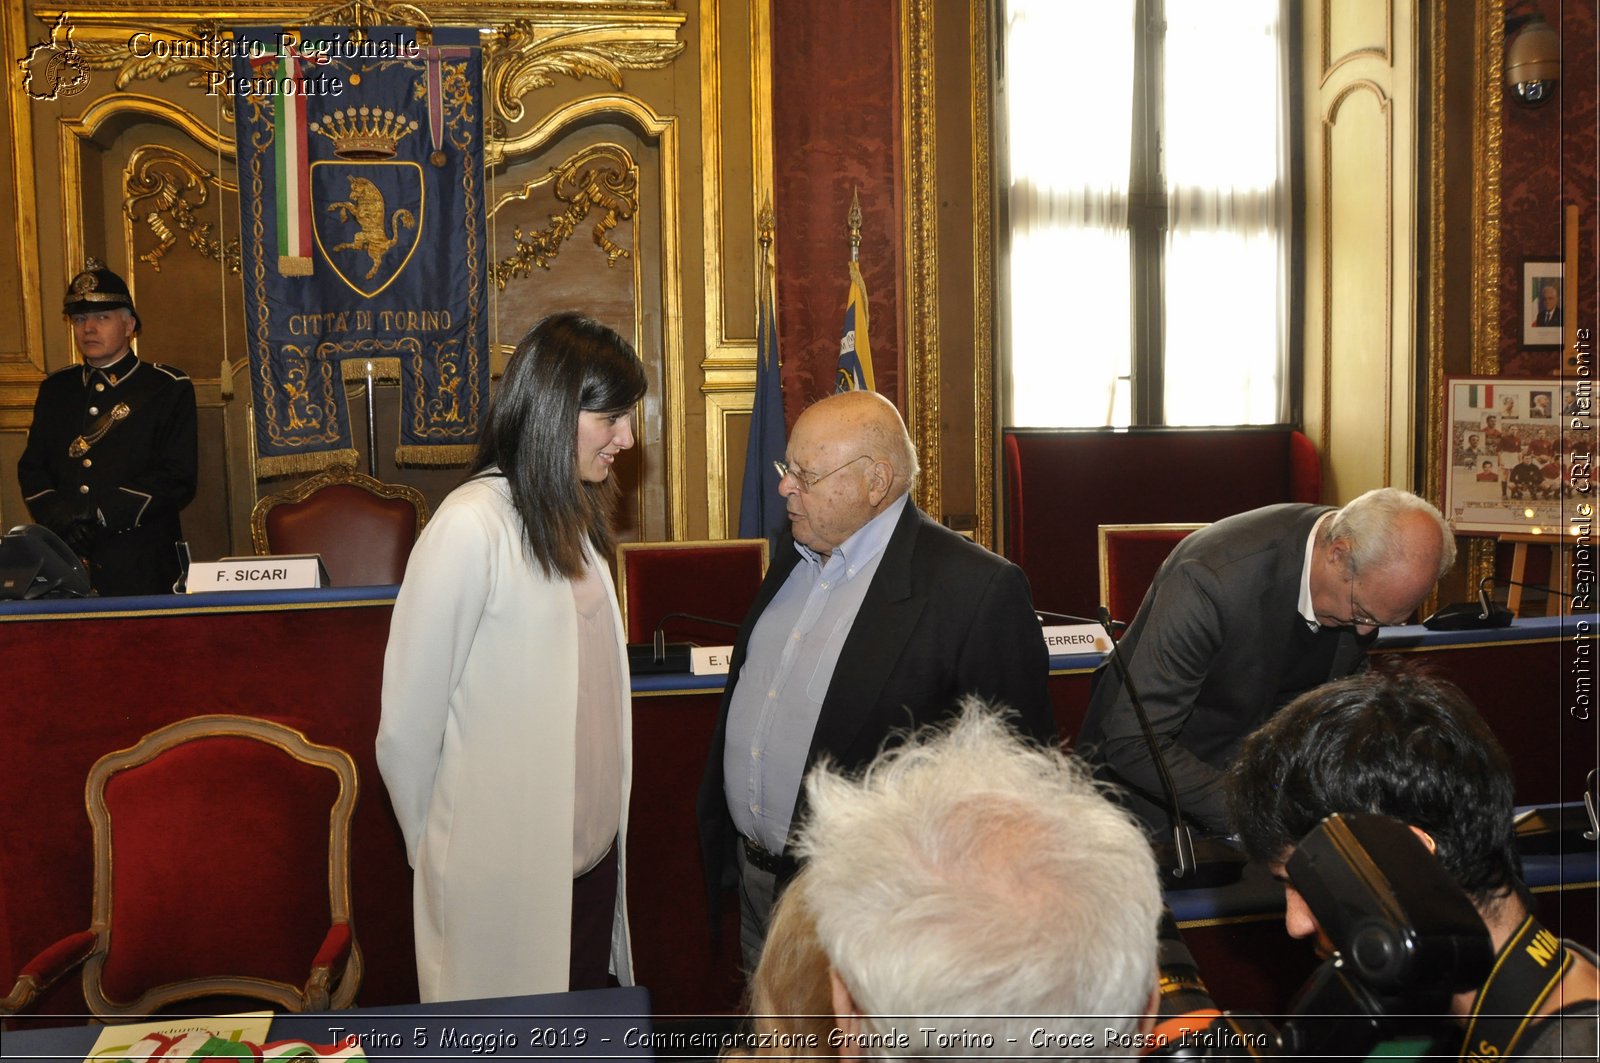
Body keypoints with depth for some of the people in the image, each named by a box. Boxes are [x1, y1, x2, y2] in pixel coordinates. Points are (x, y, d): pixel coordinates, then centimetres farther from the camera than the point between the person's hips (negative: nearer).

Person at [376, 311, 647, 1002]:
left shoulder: (573, 519, 7)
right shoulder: (472, 528, -20)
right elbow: (406, 729, -16)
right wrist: (440, 857, -2)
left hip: (591, 852, 7)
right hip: (507, 876, -7)